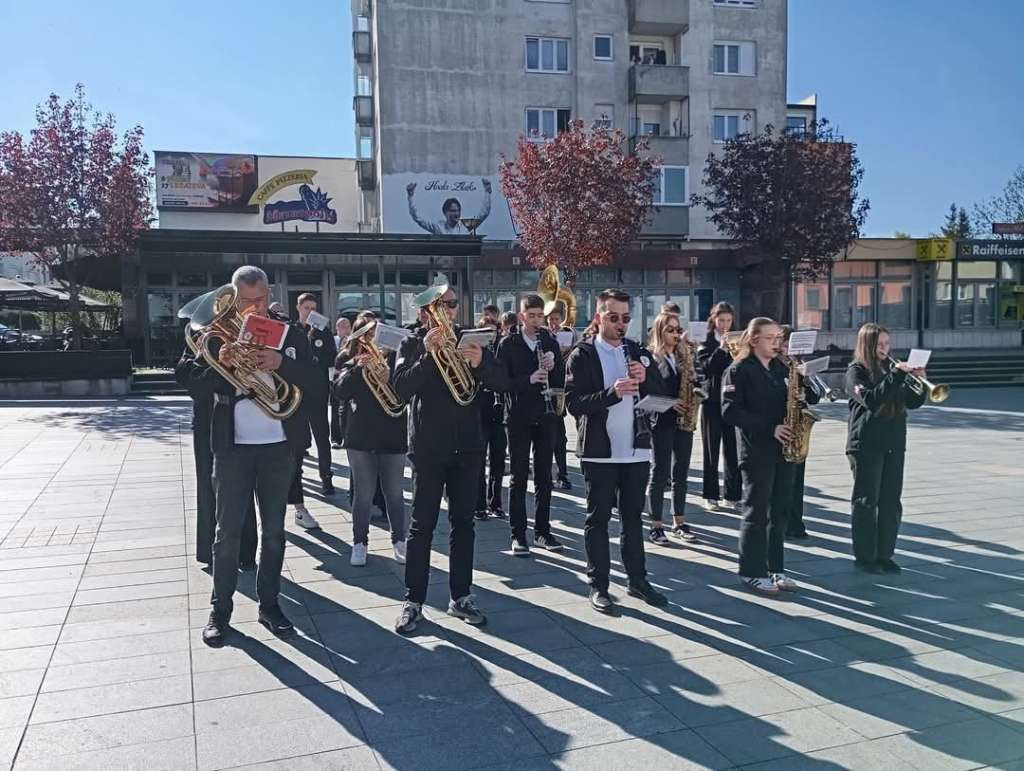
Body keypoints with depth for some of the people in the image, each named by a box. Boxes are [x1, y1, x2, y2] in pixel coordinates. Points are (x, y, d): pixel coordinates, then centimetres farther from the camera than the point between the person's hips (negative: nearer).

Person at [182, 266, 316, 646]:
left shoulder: (290, 332, 3)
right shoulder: (218, 333, 2)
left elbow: (311, 376, -4)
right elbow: (197, 382, -2)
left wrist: (280, 363, -21)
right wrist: (219, 364, -21)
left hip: (279, 445, 1)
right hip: (233, 445, -1)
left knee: (273, 529, 10)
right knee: (227, 531, 4)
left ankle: (269, 604, 21)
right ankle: (220, 610, 14)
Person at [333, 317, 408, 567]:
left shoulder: (394, 359, 1)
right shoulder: (353, 365, 3)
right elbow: (340, 391, -12)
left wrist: (390, 379, -24)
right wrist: (358, 369, -23)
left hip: (393, 436, 0)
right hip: (361, 438, 0)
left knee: (395, 494, 8)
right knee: (363, 494, 6)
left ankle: (399, 541, 20)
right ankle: (360, 542, 18)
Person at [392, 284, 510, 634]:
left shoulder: (469, 340, 6)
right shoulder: (413, 344, -1)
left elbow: (502, 383, -3)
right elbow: (401, 389, -16)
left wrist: (481, 362, -23)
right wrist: (427, 355, -27)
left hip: (467, 446, 3)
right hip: (428, 447, -3)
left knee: (463, 523, 8)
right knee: (422, 526, 1)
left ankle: (461, 597, 18)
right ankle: (413, 601, 9)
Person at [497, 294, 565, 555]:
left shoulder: (551, 342, 7)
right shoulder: (508, 344, -3)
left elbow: (562, 381, 6)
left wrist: (552, 368, -14)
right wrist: (529, 379, -23)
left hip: (545, 416, 3)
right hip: (518, 418, -3)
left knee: (544, 477, 9)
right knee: (519, 478, 2)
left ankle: (542, 530, 20)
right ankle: (518, 535, 9)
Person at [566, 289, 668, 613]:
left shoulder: (638, 352, 10)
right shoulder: (582, 355, -5)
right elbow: (574, 403, -15)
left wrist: (645, 379, -12)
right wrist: (612, 392, -28)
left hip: (636, 448, 4)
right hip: (600, 450, -4)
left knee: (633, 516, 13)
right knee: (598, 519, 5)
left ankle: (637, 579, 24)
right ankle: (598, 585, 14)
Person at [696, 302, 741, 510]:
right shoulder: (706, 342, 2)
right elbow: (705, 367, -13)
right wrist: (721, 348, -22)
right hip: (712, 401, -2)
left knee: (733, 450, 2)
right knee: (711, 449, 3)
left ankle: (733, 493, 9)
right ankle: (711, 494, 11)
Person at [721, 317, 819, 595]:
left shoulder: (782, 369, 14)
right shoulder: (738, 370, -5)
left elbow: (812, 397, 18)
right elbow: (731, 411, -15)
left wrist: (803, 393, -7)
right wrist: (769, 428, -18)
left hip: (784, 449, 6)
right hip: (756, 451, -6)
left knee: (780, 511, 10)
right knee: (757, 511, 0)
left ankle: (775, 568, 20)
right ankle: (751, 572, 10)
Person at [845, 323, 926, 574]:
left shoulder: (892, 368, 13)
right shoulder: (856, 370, -4)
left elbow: (913, 402, 12)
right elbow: (871, 399, -20)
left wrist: (920, 383, -6)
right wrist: (896, 375, -22)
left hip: (894, 445, 6)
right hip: (866, 446, -6)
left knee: (891, 504, 7)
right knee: (866, 502, 0)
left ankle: (885, 555, 16)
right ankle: (864, 557, 8)